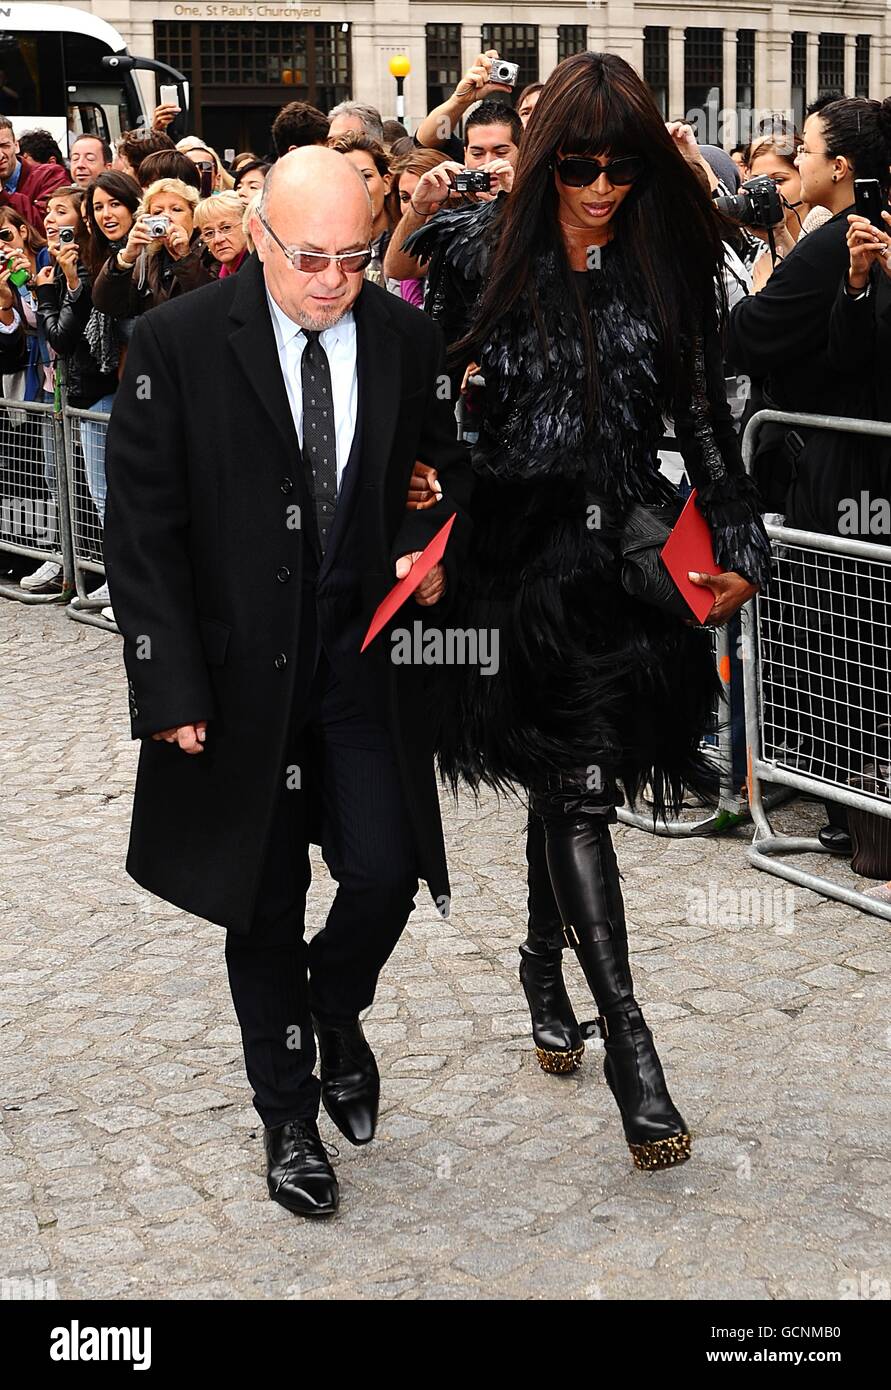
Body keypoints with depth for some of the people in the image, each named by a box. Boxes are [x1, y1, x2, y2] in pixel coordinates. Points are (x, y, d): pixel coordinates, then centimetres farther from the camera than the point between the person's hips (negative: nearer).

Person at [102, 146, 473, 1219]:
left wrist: (437, 554, -9)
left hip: (369, 657, 2)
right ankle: (289, 1119, 30)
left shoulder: (408, 339, -1)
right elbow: (144, 533, -8)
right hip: (240, 674, -2)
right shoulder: (176, 345, -10)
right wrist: (173, 688, -13)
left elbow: (450, 472, 14)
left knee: (385, 874, -3)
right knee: (264, 909, 10)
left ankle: (336, 1018, 33)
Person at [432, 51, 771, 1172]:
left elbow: (705, 417, 6)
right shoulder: (491, 251, 0)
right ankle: (626, 1045, -6)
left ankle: (545, 965, 37)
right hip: (520, 547, -2)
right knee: (574, 783, -7)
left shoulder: (669, 263, 4)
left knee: (566, 776, 10)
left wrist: (740, 550, 1)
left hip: (625, 551, 2)